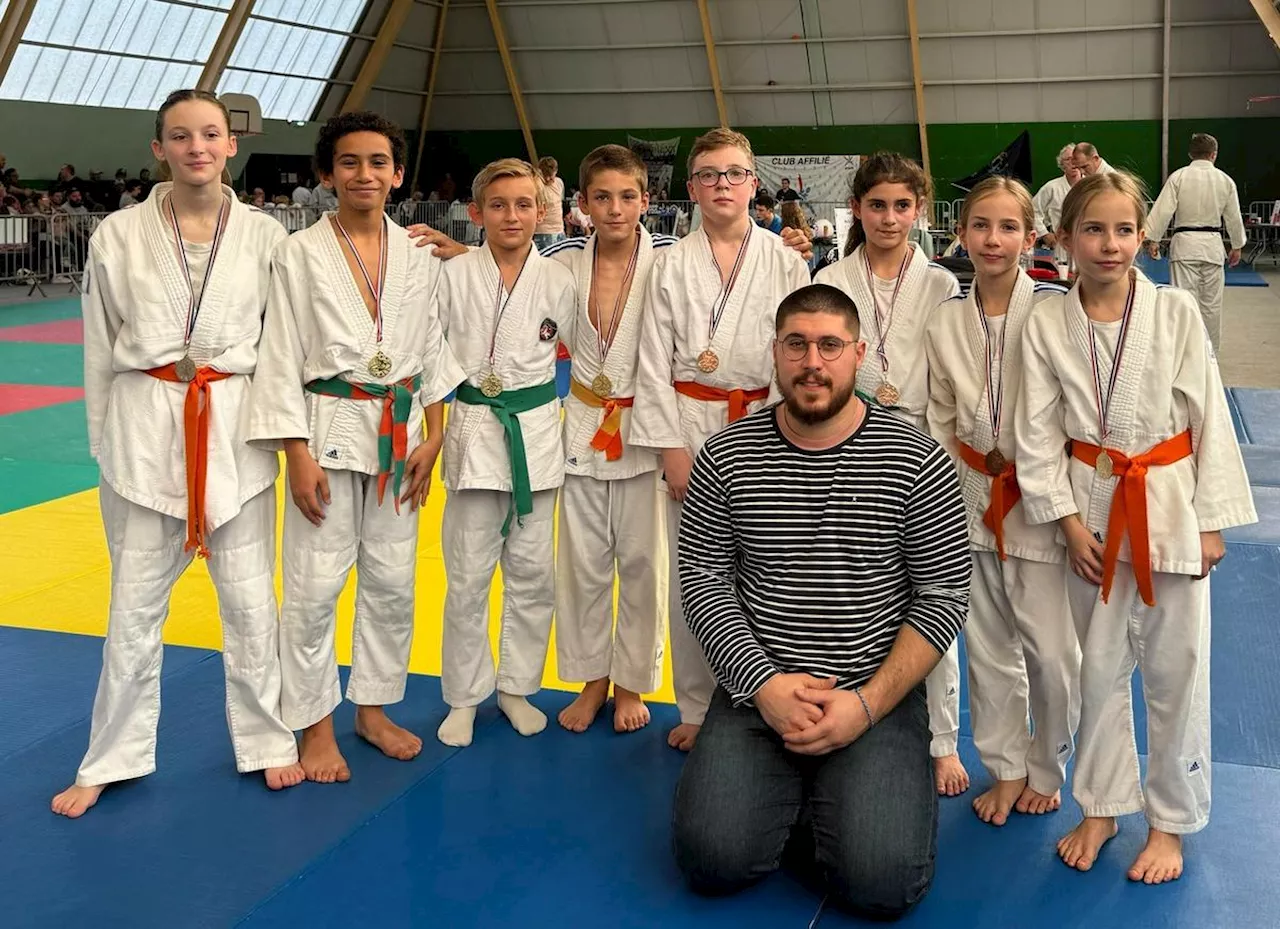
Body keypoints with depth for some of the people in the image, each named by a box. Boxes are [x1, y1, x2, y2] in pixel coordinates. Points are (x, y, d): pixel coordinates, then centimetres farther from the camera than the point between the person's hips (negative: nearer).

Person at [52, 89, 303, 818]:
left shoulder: (265, 235, -1)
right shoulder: (119, 235, -1)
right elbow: (100, 352, 5)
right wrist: (104, 444, 6)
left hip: (236, 427, 0)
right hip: (146, 428, 0)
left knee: (249, 598, 8)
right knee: (136, 602, 10)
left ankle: (267, 739, 27)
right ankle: (114, 757, 25)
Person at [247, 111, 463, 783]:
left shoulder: (417, 257, 5)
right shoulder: (300, 255, -6)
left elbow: (433, 352, 9)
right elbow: (282, 359, -7)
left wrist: (432, 437, 3)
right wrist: (299, 456, -12)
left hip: (399, 433, 4)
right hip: (328, 430, -4)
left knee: (391, 582, 11)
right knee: (314, 587, -1)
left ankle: (373, 709, 28)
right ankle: (316, 724, 16)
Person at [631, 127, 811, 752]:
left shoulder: (786, 262, 2)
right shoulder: (671, 265, 3)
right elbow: (654, 364, 1)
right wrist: (672, 448, -5)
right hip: (688, 427, 1)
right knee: (690, 574, 4)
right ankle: (696, 709, 19)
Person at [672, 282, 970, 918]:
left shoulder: (917, 461, -5)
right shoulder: (727, 457, 0)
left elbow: (945, 595, -4)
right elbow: (703, 579, 1)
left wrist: (868, 703, -12)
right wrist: (764, 683, -12)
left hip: (879, 697, -1)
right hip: (755, 692, 2)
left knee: (881, 884, -18)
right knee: (713, 860, -16)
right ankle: (786, 802, 15)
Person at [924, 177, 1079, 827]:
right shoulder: (945, 322, 2)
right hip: (971, 498, 3)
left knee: (1052, 651, 1)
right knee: (988, 647, 13)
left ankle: (1046, 770, 26)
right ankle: (1006, 768, 31)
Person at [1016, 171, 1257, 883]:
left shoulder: (1176, 312, -8)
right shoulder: (1047, 324, -4)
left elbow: (1210, 419, -4)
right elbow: (1038, 433, -2)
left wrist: (1212, 522, -5)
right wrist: (1070, 523, -7)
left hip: (1170, 508, -1)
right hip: (1093, 509, 1)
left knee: (1175, 671, 7)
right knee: (1099, 668, 13)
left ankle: (1170, 822, 24)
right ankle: (1102, 807, 31)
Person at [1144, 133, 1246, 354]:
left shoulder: (1179, 176, -5)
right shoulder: (1225, 180, 3)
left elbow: (1163, 210, -10)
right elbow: (1234, 217, 9)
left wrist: (1154, 239, -2)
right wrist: (1236, 247, 20)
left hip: (1184, 243, -2)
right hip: (1213, 244, 2)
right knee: (1211, 302, 10)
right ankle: (1211, 351, 20)